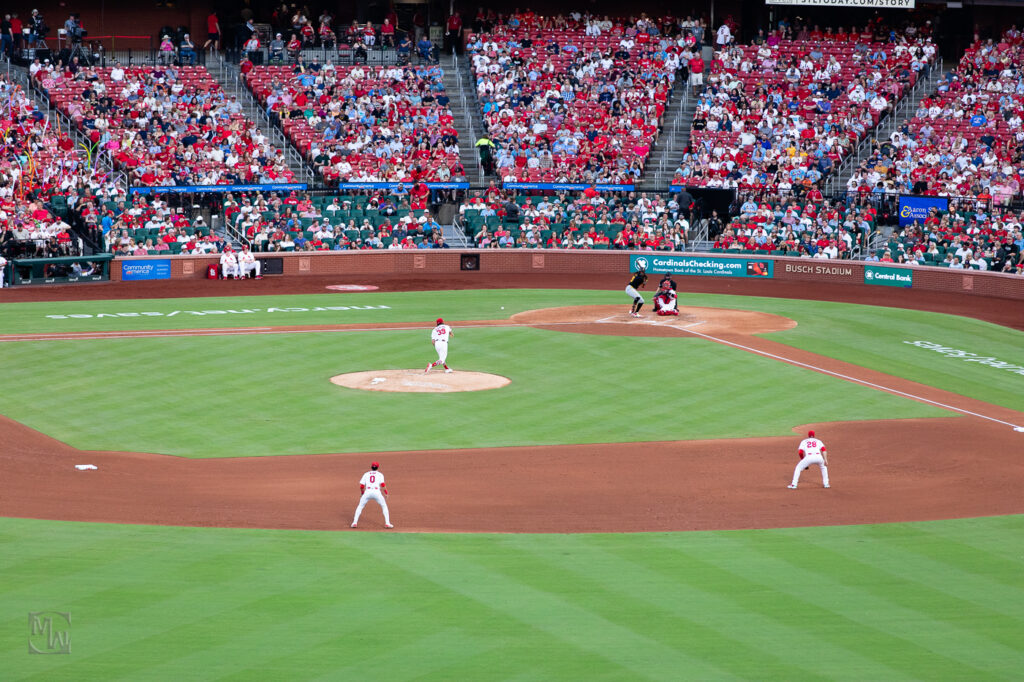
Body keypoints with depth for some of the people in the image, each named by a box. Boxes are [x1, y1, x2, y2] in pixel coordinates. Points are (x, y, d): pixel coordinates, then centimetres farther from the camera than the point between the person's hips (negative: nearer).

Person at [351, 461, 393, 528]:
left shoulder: (366, 474, 18)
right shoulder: (380, 474, 13)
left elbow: (361, 486, 12)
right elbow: (383, 485, -4)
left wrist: (361, 493, 29)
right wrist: (386, 493, 6)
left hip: (367, 492, 1)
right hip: (377, 492, -1)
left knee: (360, 507, 20)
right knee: (384, 506, 17)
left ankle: (355, 522, 9)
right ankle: (387, 523, 6)